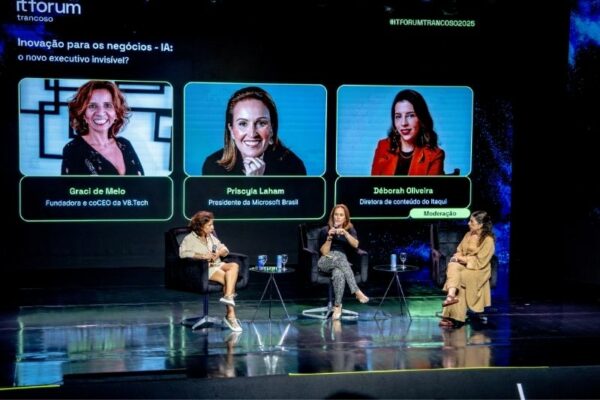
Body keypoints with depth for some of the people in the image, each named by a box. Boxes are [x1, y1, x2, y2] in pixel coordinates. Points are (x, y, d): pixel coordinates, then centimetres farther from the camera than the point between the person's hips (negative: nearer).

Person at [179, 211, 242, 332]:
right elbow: (183, 253, -16)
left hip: (218, 265, 7)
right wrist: (202, 256, -20)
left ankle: (228, 296, -41)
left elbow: (224, 249, 24)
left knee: (234, 266, -25)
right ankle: (231, 315, -30)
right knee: (228, 278, -28)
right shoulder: (189, 239, 1)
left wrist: (219, 253, -1)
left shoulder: (211, 237, 23)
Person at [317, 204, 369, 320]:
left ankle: (337, 306, -39)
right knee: (340, 257, -39)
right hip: (325, 262, -1)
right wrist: (329, 237, -14)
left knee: (338, 273, -39)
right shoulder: (325, 230, 10)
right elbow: (324, 252, -1)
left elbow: (355, 245, -8)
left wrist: (345, 233, -23)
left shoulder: (350, 230, 14)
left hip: (341, 261, 1)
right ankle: (357, 291, -44)